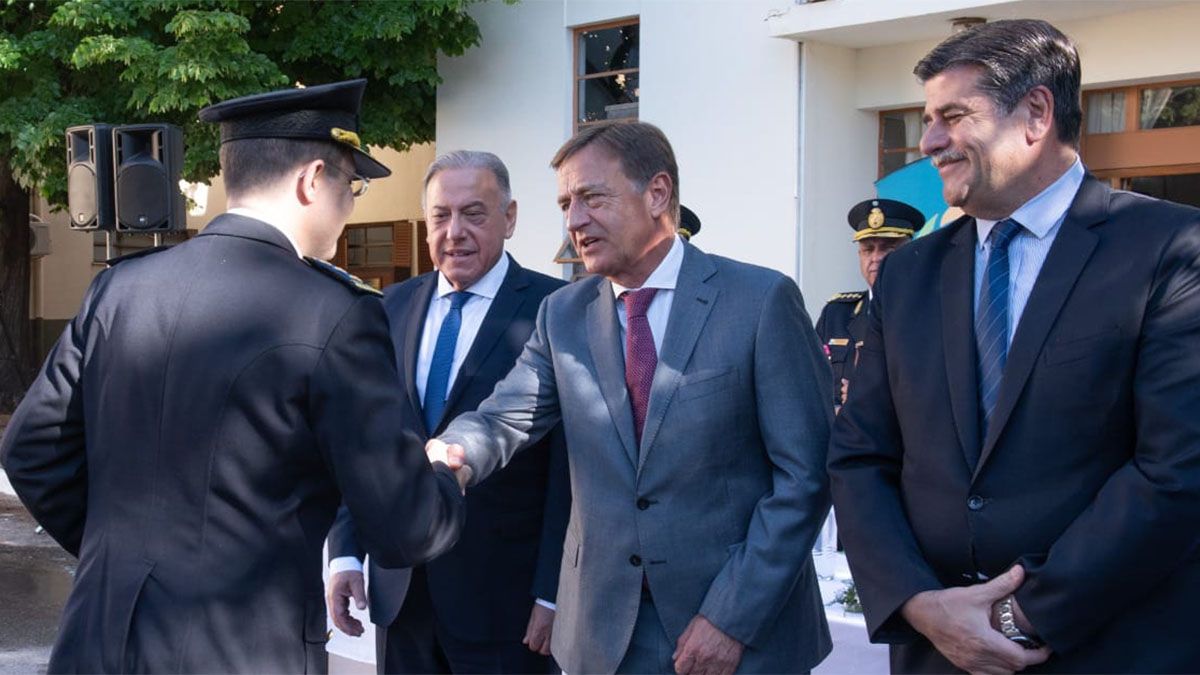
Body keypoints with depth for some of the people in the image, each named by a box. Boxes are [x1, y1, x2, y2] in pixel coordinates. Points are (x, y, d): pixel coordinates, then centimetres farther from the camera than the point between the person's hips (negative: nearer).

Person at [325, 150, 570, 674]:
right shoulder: (393, 308, 8)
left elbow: (570, 468, -10)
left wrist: (553, 594, -12)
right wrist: (345, 553, 5)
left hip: (504, 595, -4)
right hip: (399, 588, 4)